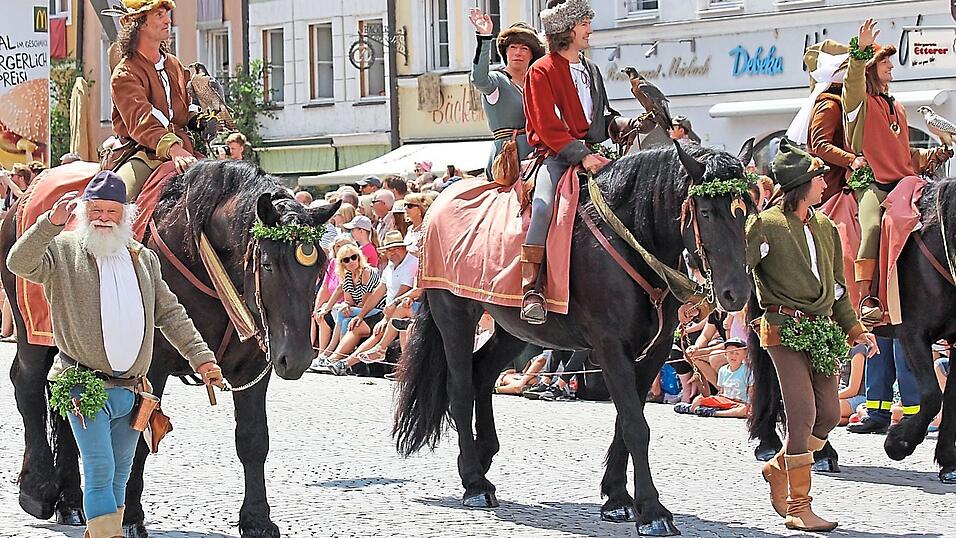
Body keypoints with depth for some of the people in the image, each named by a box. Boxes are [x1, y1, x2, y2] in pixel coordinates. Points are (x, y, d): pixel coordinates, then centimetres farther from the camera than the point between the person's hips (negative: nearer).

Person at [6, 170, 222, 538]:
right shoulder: (62, 251, -2)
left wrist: (200, 357, 10)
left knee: (120, 476, 13)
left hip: (130, 390, 5)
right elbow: (19, 264, -20)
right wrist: (51, 223, -32)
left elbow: (170, 314, 17)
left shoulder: (143, 259, 13)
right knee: (100, 472, -12)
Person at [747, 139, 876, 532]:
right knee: (803, 412, -13)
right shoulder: (766, 225, -5)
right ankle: (798, 508, -5)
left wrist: (854, 329, 19)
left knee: (830, 413, 5)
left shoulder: (825, 227, 18)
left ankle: (778, 468, 29)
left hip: (821, 328, 7)